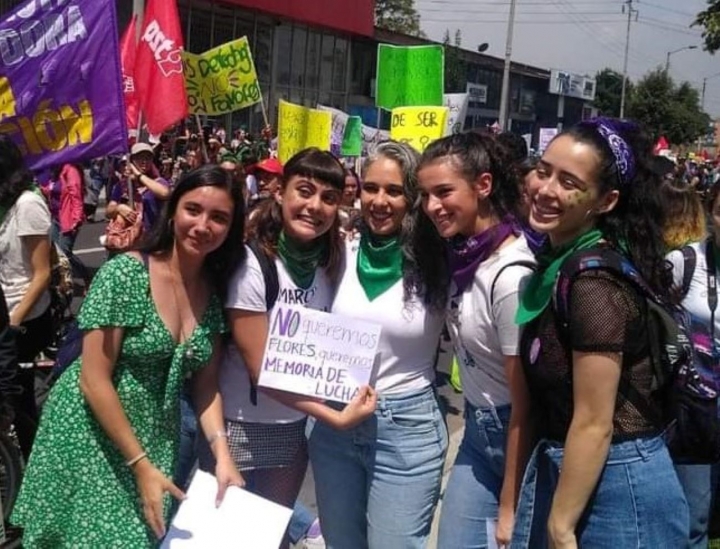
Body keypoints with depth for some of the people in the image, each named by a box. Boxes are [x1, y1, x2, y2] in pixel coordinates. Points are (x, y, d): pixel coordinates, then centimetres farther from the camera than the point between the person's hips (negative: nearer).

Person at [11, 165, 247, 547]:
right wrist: (141, 466, -19)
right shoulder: (125, 274, -19)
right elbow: (94, 380, -20)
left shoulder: (215, 289, -3)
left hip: (157, 439, 5)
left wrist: (221, 454, -12)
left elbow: (206, 383, 2)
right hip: (92, 433, -5)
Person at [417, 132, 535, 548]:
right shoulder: (464, 252, -2)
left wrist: (509, 508, -13)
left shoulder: (511, 277, -24)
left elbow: (524, 402, -19)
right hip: (478, 430, 7)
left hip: (518, 437, -7)